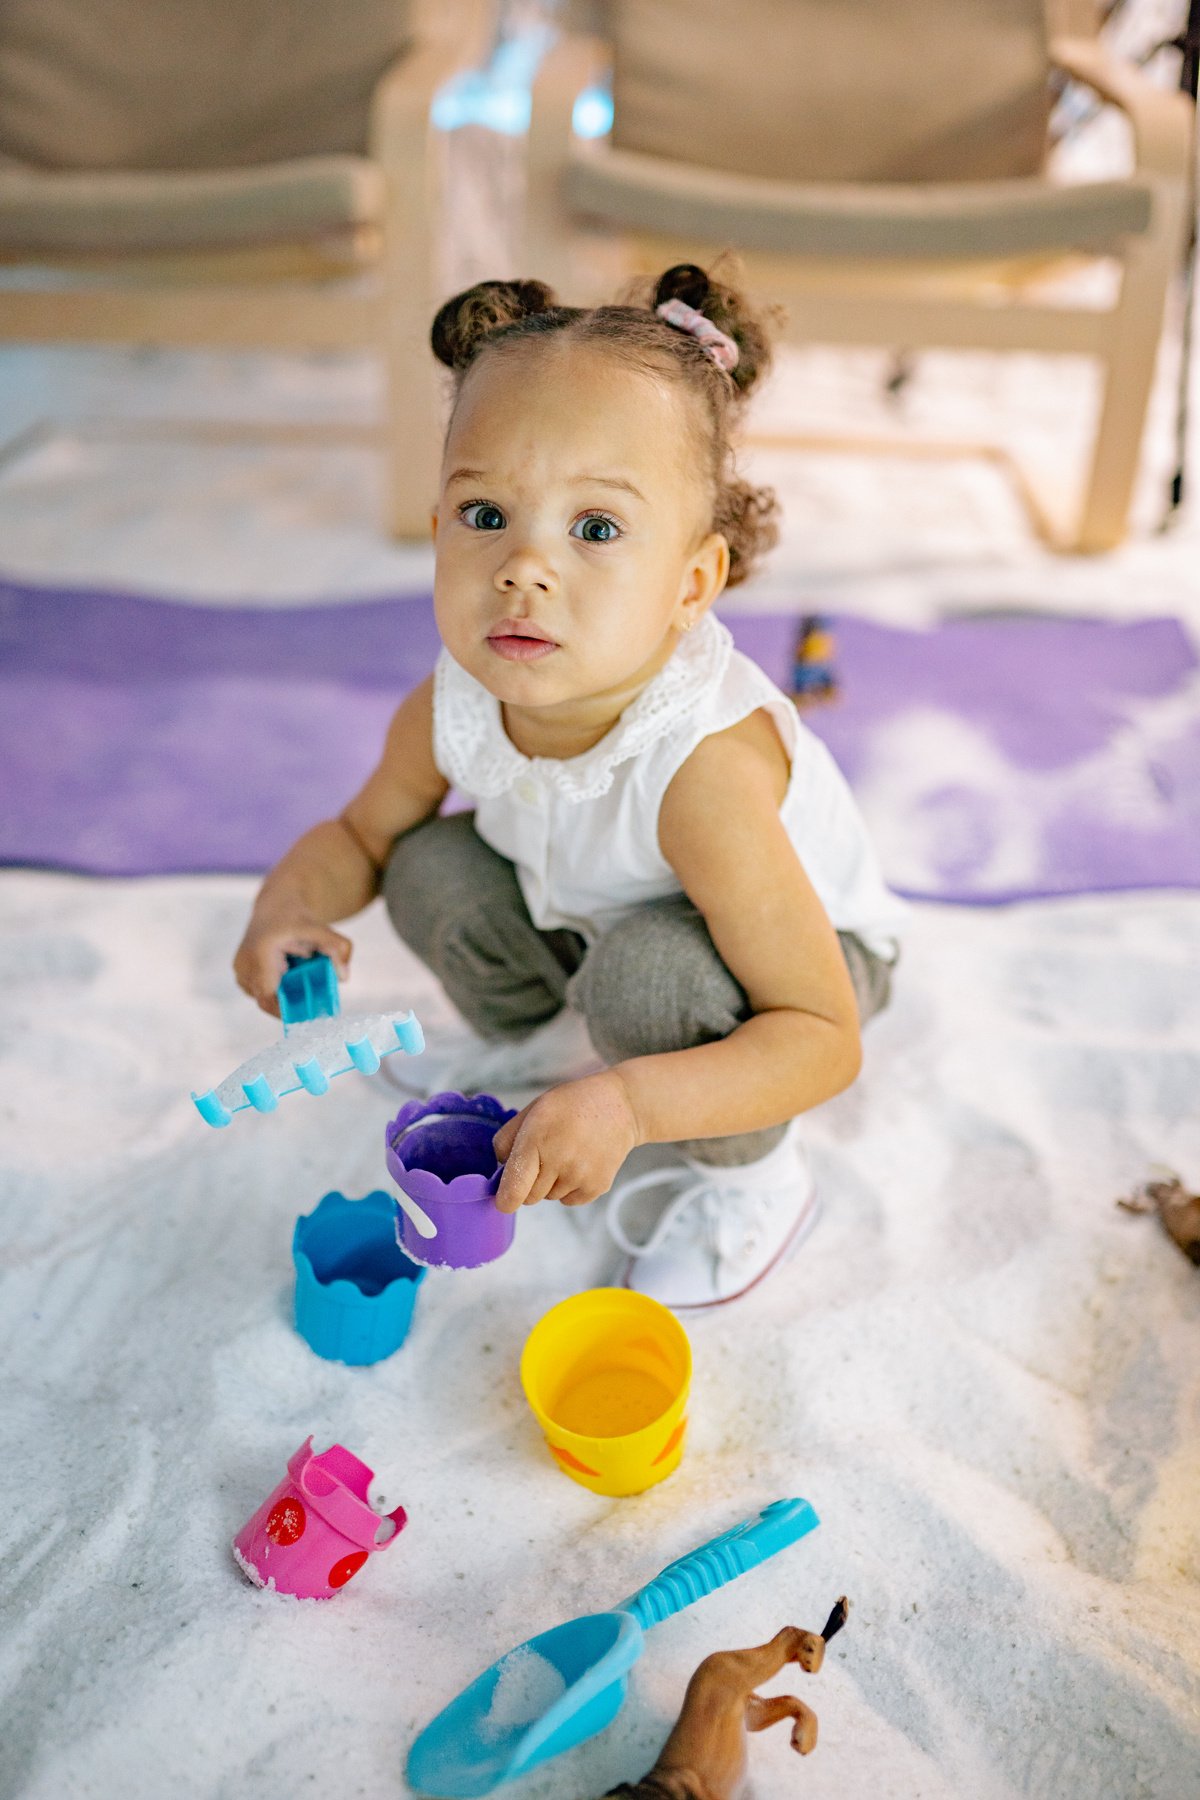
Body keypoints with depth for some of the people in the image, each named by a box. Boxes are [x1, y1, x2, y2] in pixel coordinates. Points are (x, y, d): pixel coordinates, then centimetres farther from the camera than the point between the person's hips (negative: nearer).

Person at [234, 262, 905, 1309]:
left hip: (814, 949, -5)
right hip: (598, 915, 6)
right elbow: (360, 833, 0)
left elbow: (823, 1043, -36)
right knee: (432, 866, -10)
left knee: (648, 969, -34)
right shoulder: (452, 707, -23)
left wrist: (630, 1102, -48)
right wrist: (291, 907, -23)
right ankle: (550, 1038, 20)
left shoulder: (703, 765, -42)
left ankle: (753, 1180, -3)